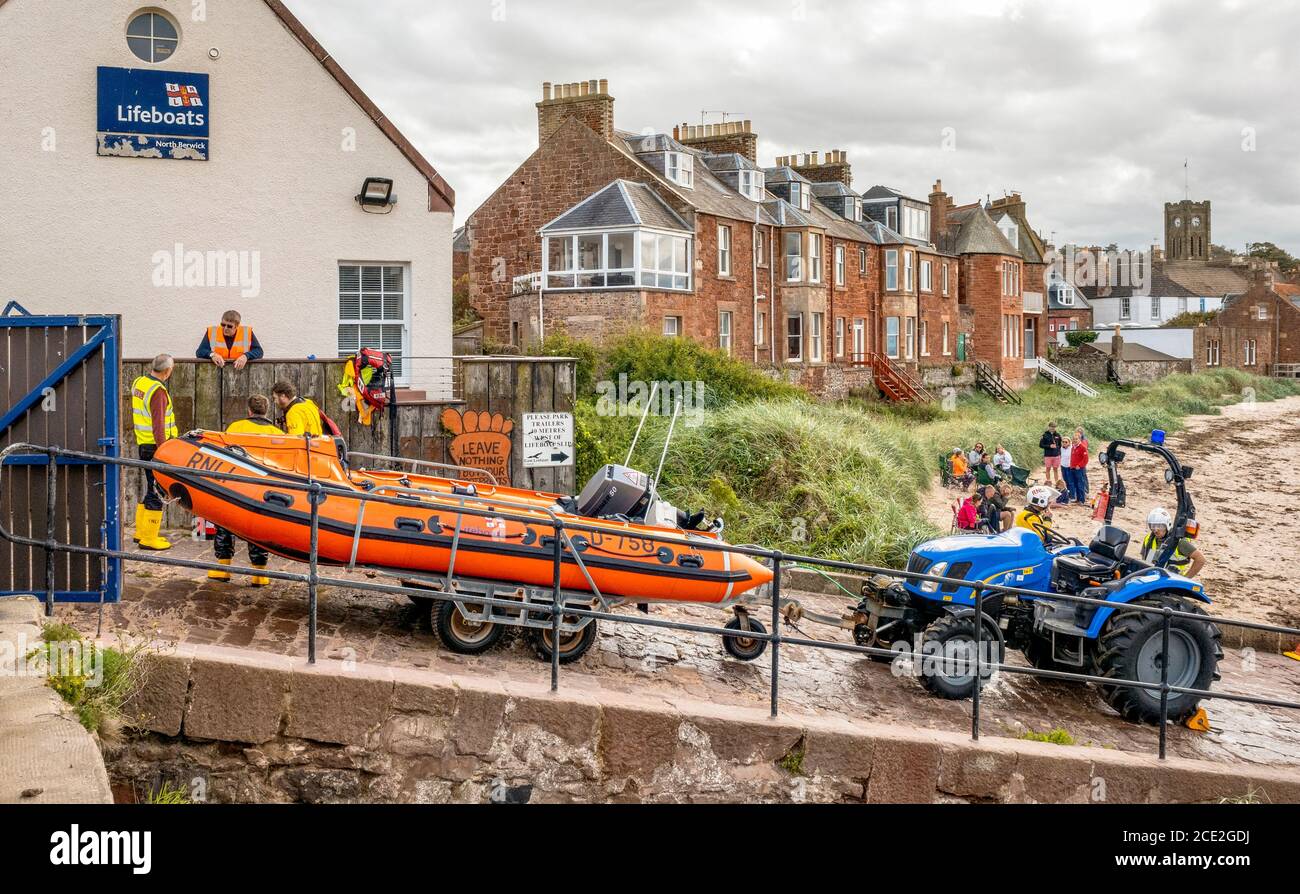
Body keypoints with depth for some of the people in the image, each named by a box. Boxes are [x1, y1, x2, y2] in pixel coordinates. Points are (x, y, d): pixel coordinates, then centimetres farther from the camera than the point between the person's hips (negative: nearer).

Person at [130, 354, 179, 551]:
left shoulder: (139, 382, 10)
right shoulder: (158, 391, -19)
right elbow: (158, 425, -23)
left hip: (143, 444, 9)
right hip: (155, 447, -9)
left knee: (149, 488, 19)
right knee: (156, 492, -4)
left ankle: (141, 532, 27)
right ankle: (148, 538, -1)